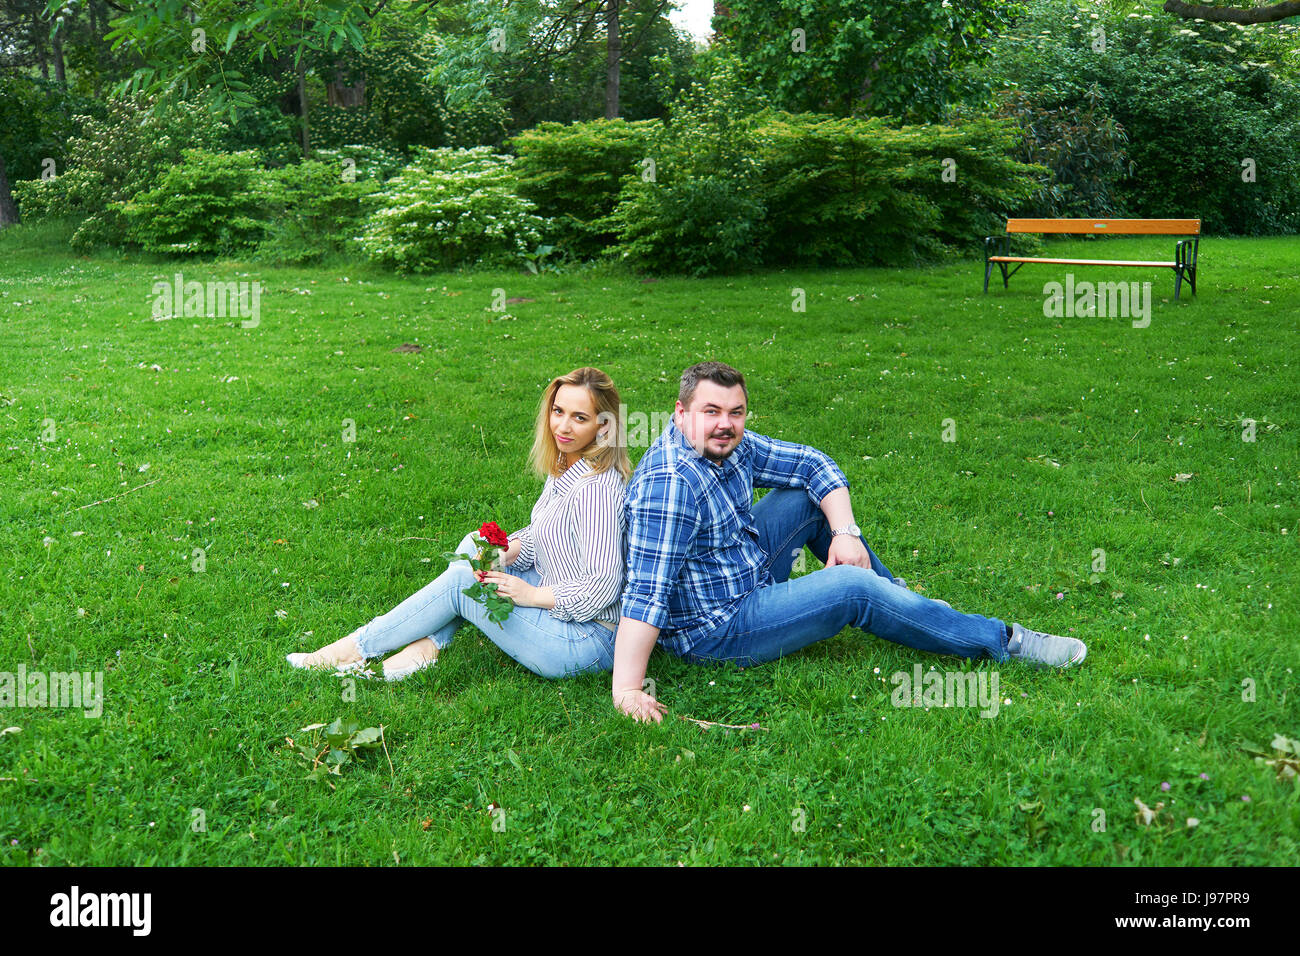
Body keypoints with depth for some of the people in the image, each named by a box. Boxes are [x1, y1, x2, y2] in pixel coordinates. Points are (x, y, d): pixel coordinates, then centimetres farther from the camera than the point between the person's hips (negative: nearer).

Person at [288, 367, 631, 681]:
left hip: (585, 643, -9)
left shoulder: (596, 491, -26)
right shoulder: (564, 467, 5)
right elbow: (540, 536, 15)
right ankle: (427, 645, -1)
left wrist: (531, 594, -17)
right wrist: (502, 554, -5)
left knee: (460, 581, -9)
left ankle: (356, 648, 6)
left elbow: (601, 588, -28)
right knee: (474, 544, 7)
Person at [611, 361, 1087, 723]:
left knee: (810, 495, 7)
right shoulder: (669, 484, -29)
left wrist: (845, 532, -8)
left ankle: (902, 604, 21)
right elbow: (645, 593, -35)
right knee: (852, 587, -20)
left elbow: (813, 463, 7)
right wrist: (627, 689, -40)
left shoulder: (731, 446, -2)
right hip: (714, 631, -9)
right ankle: (1003, 642, -6)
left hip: (749, 579, 9)